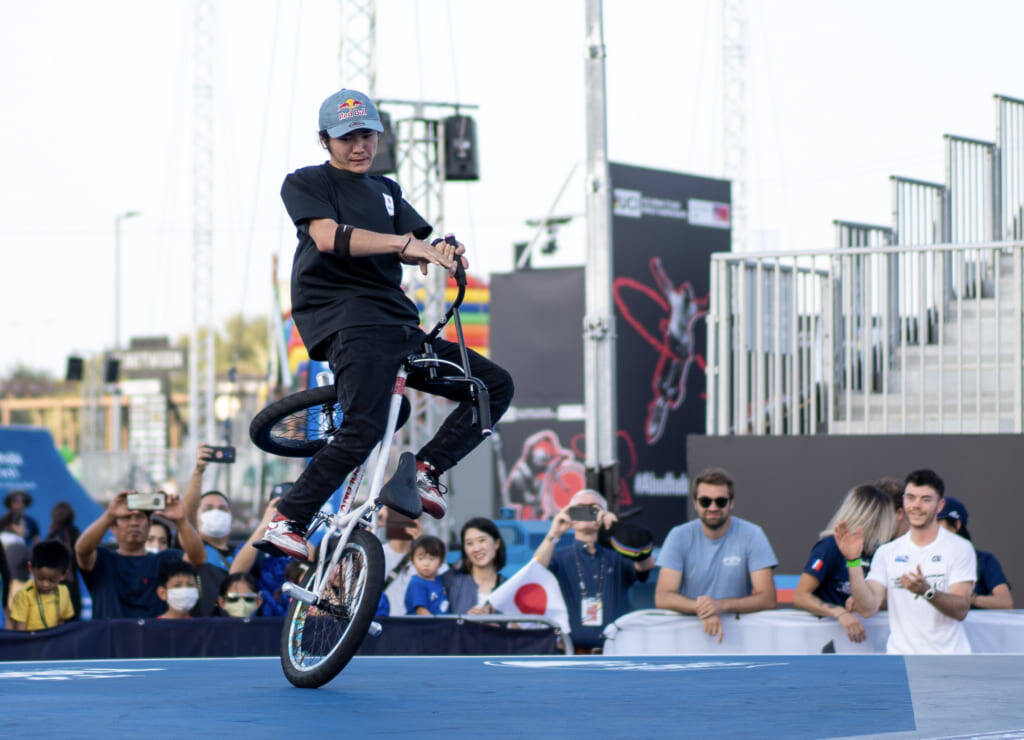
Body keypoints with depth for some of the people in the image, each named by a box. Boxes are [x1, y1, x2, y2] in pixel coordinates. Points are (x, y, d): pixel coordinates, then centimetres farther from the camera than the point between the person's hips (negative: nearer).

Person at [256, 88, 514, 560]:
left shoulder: (386, 190, 25)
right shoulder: (305, 184, 6)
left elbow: (411, 247, 7)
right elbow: (327, 236, -15)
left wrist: (438, 251, -18)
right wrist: (405, 242, -25)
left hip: (398, 325, 7)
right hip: (344, 319, -7)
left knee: (495, 386, 2)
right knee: (365, 429, -26)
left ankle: (425, 470, 0)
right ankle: (285, 525, -19)